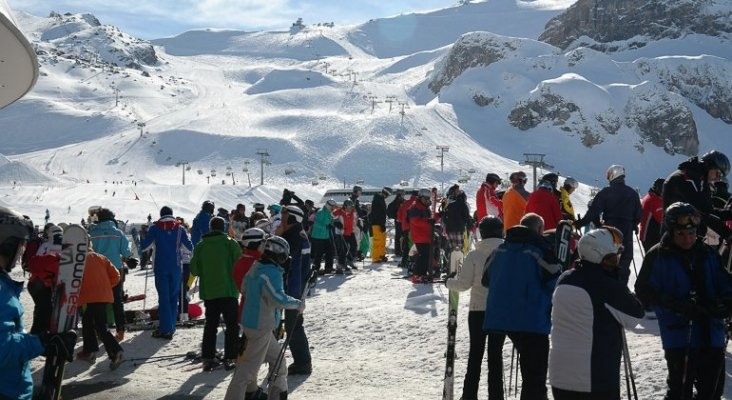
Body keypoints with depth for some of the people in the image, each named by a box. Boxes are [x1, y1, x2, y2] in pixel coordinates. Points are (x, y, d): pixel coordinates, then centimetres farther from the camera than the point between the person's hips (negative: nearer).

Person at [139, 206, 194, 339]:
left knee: (163, 297, 0)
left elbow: (144, 245, -2)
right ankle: (171, 326, 15)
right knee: (173, 296, 13)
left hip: (160, 267, -2)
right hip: (175, 267, 2)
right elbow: (190, 247, 7)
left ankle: (166, 329, -5)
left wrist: (140, 251, 20)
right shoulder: (180, 228, 2)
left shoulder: (155, 228, -2)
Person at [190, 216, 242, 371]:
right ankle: (230, 358, 0)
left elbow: (194, 270, 3)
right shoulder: (230, 243, -7)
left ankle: (208, 358, 12)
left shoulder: (200, 246, 2)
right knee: (232, 325, 6)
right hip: (228, 291, -3)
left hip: (208, 292, 3)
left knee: (210, 325, 13)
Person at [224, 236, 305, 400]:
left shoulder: (254, 269, 6)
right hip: (261, 327, -10)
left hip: (249, 321, 10)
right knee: (250, 367, -4)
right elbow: (278, 299, -28)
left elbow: (244, 289, 18)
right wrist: (298, 304, -14)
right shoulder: (272, 272, -22)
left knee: (276, 358, 21)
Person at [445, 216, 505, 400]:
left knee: (475, 353, 11)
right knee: (496, 354, 9)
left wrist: (449, 282, 11)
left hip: (478, 310, -1)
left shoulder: (474, 256, -9)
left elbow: (464, 283, -8)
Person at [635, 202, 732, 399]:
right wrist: (678, 306, -20)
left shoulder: (707, 254, 8)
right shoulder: (657, 256, -4)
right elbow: (644, 293, -7)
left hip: (712, 336, 5)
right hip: (679, 337, -5)